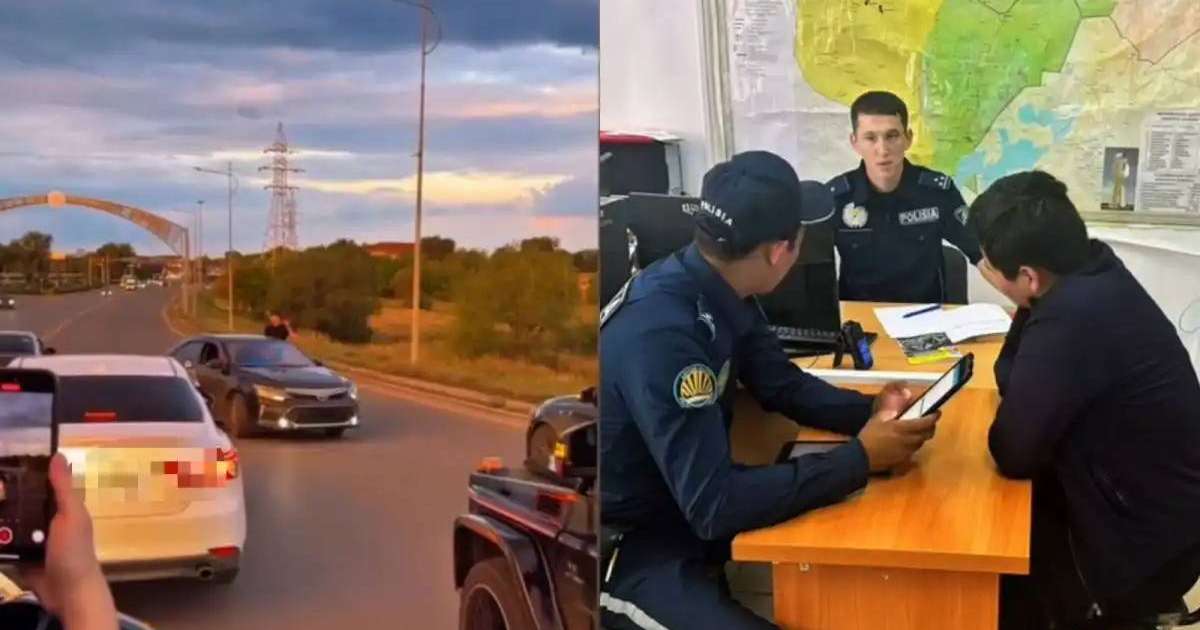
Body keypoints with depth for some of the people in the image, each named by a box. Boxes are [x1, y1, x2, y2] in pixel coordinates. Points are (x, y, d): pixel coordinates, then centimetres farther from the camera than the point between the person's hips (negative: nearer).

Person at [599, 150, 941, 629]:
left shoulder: (718, 288, -6)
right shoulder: (660, 334, -33)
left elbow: (783, 385, 9)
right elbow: (714, 506, -32)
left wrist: (869, 411, -8)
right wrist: (861, 458, -27)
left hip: (688, 502, 8)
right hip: (630, 547, -8)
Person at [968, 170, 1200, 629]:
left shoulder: (1072, 318, -32)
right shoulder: (1093, 276, -4)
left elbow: (1011, 453, -22)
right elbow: (1018, 380, 4)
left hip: (1145, 549, -8)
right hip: (1160, 510, 8)